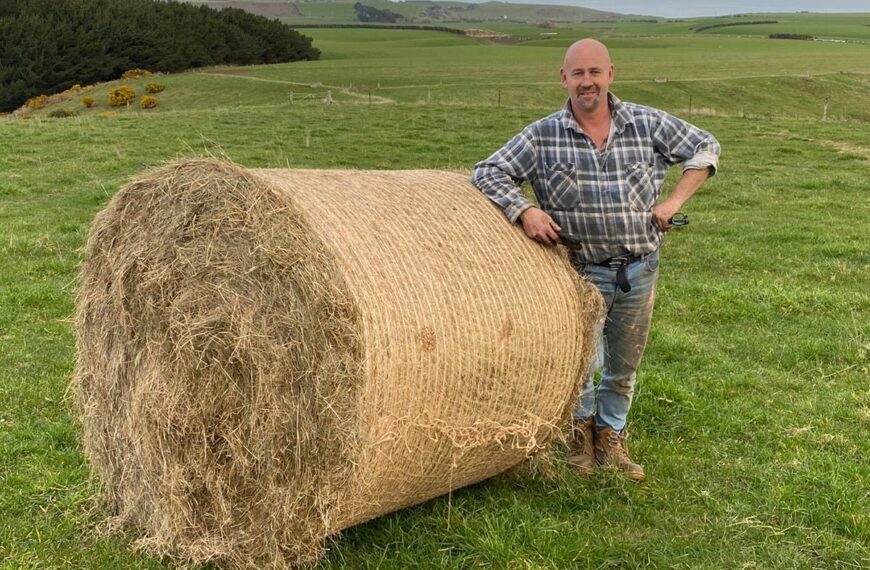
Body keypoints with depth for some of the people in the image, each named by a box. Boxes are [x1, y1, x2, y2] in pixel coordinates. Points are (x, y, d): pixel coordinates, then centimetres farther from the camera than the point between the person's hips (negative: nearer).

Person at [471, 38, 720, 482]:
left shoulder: (648, 125, -4)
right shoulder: (543, 136, -8)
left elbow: (705, 148, 8)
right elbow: (488, 174, -7)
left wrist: (675, 201, -3)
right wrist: (523, 211, -22)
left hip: (640, 268, 3)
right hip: (583, 270, -2)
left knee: (624, 366, 15)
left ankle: (611, 438, 37)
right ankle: (580, 428, 20)